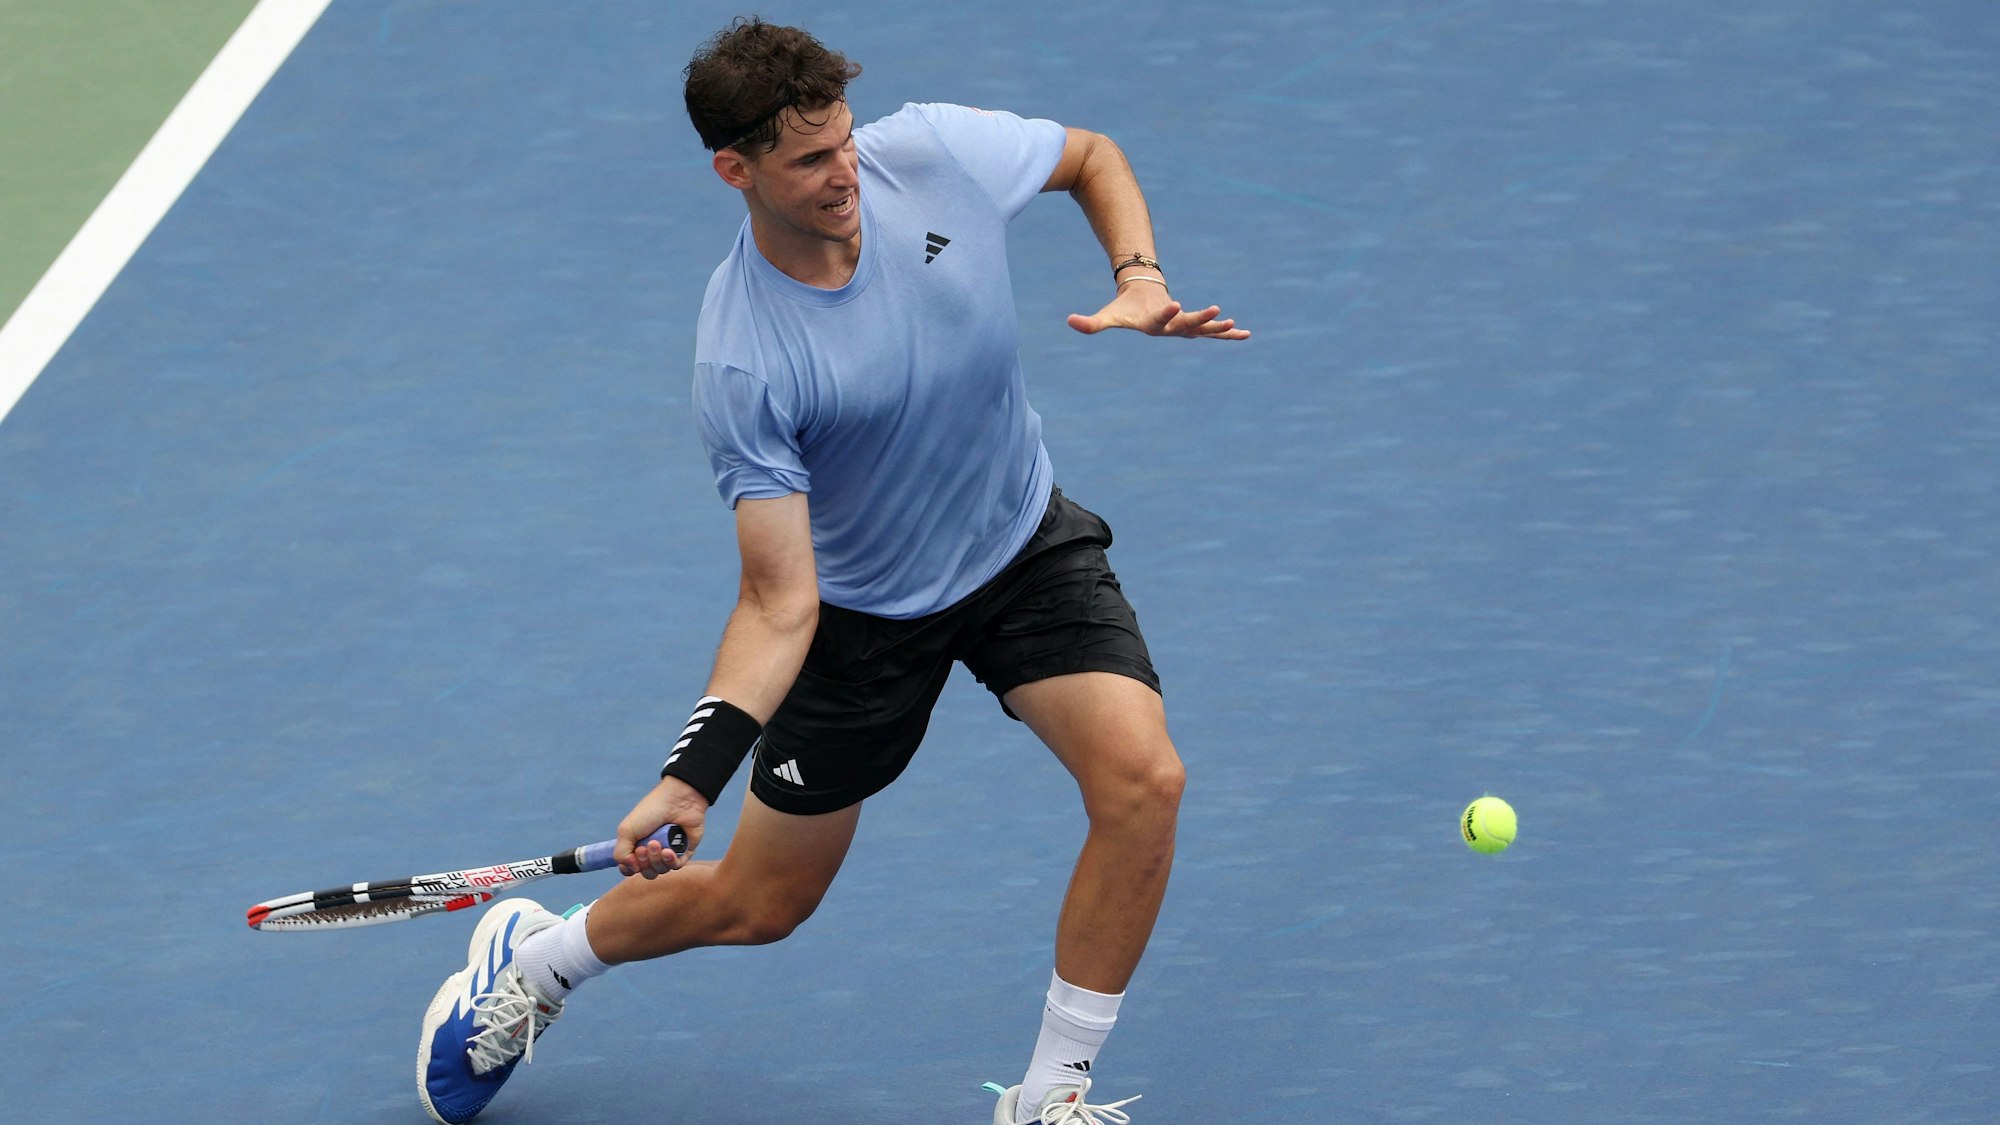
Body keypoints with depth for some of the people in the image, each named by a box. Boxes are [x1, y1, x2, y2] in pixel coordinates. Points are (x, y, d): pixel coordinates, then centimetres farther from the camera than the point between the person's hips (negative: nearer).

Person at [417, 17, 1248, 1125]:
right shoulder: (744, 364, -31)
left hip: (1027, 545, 3)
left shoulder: (938, 151, -20)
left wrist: (1139, 279, -16)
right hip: (861, 608, -3)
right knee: (757, 905, 10)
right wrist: (692, 772, -39)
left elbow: (1094, 157, 2)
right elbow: (780, 601, -27)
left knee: (1141, 781, -22)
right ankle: (536, 958, 42)